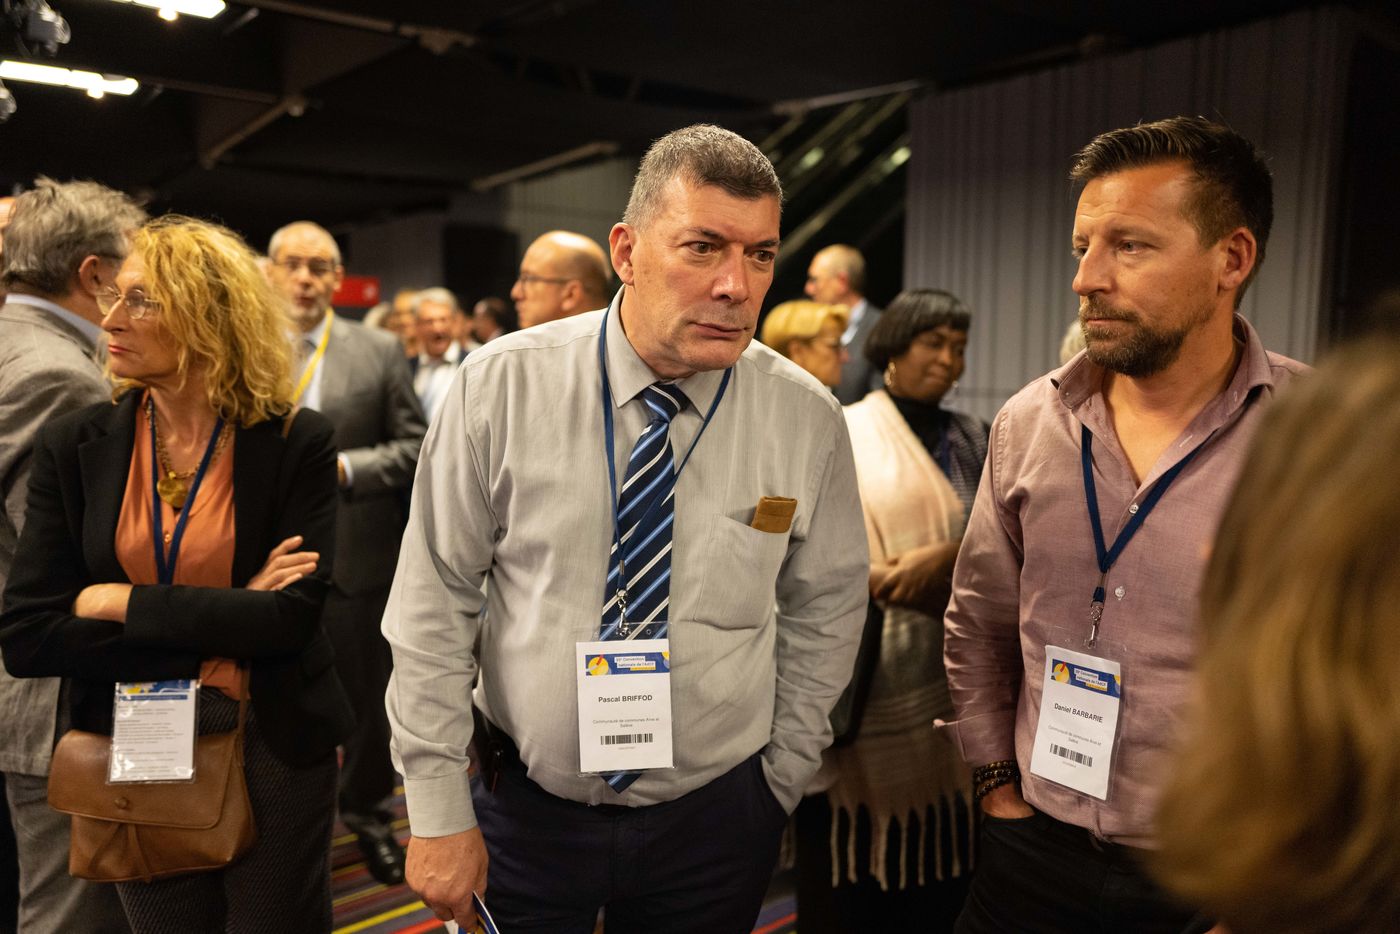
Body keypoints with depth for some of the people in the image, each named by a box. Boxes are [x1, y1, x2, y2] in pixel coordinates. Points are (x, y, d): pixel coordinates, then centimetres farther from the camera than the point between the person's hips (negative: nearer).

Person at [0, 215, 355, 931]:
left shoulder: (295, 443, -11)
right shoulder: (74, 446, -4)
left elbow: (291, 619, -18)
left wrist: (118, 604, -15)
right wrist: (221, 627, -16)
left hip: (273, 748, -2)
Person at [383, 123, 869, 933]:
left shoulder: (809, 419, -11)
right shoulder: (502, 387, -14)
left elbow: (825, 611, 1)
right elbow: (434, 606, -9)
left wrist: (781, 781, 4)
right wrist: (439, 813, -6)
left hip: (717, 821, 1)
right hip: (524, 810, 0)